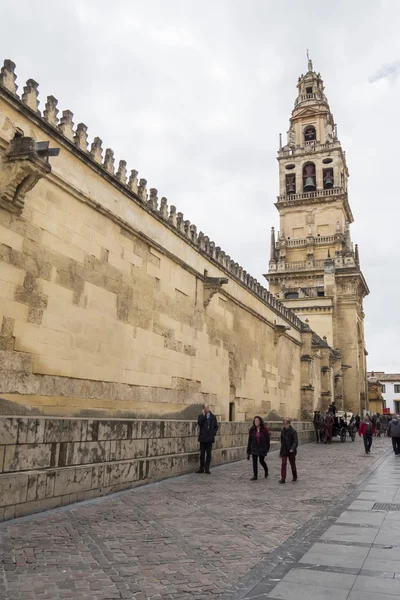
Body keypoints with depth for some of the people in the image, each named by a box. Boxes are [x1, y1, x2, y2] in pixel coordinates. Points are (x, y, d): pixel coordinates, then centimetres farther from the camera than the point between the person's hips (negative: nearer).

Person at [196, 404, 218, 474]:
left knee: (209, 454, 3)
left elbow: (216, 426, 11)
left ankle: (207, 469, 10)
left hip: (210, 438, 1)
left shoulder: (213, 417, 6)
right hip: (203, 438, -1)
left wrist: (214, 433, -3)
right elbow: (199, 423, -18)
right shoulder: (201, 416, 2)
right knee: (202, 454, 6)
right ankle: (201, 468, 14)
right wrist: (203, 415, -15)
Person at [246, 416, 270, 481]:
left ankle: (266, 470, 40)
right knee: (254, 461, -1)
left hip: (262, 448, -2)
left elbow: (267, 439, -3)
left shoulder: (264, 429, -9)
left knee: (261, 461, 9)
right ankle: (255, 476, 7)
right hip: (254, 448, 2)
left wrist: (267, 448, -1)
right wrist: (248, 451, 0)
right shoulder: (252, 429, -3)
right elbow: (250, 440, 0)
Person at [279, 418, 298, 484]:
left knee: (292, 464, 11)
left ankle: (295, 477, 30)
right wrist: (281, 451, 16)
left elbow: (296, 441, -19)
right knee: (283, 464, -6)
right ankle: (283, 478, -5)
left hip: (291, 451, -3)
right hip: (284, 451, 3)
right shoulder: (283, 431, 4)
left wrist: (292, 448, -35)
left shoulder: (293, 431, -12)